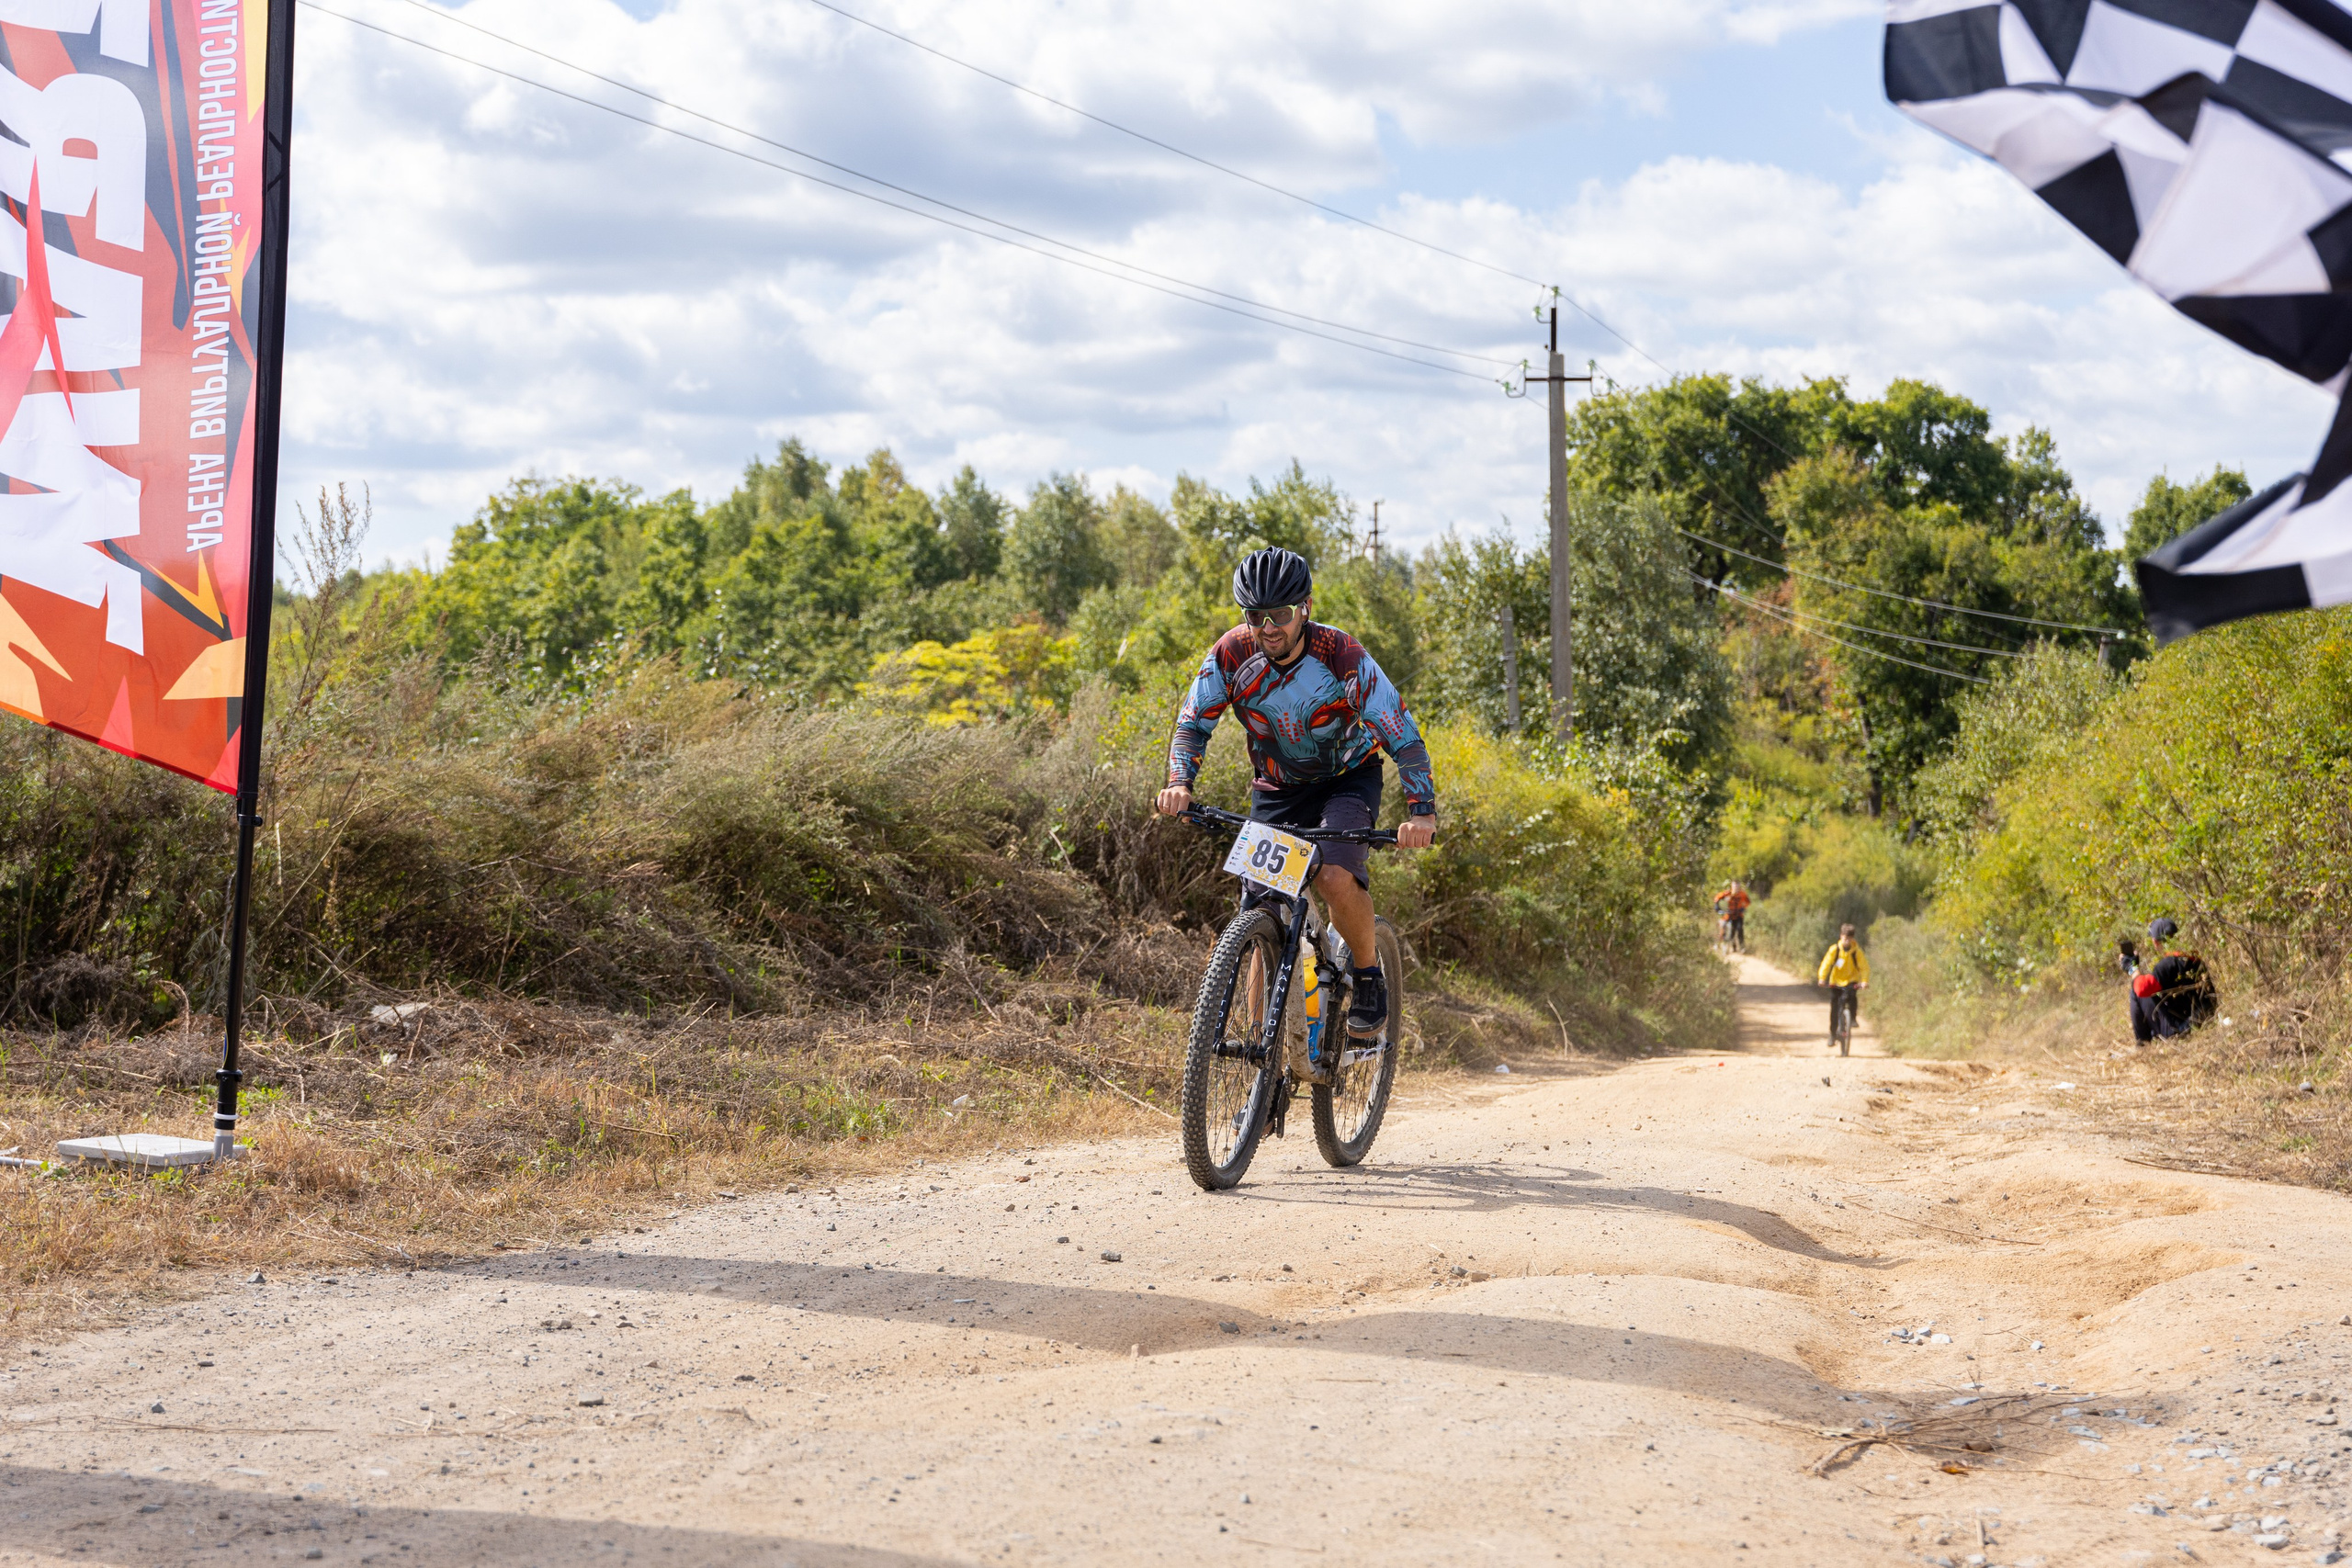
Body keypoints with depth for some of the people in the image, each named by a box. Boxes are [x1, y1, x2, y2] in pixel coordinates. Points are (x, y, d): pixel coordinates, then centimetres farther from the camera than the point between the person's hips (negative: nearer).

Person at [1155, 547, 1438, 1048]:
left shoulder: (1342, 657, -28)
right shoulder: (1233, 654, -20)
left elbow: (1403, 736, -26)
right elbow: (1193, 722, -10)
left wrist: (1421, 810, -39)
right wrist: (1179, 783, -29)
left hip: (1348, 778, -3)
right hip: (1276, 788, 3)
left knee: (1336, 878, -30)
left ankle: (1369, 976, -4)